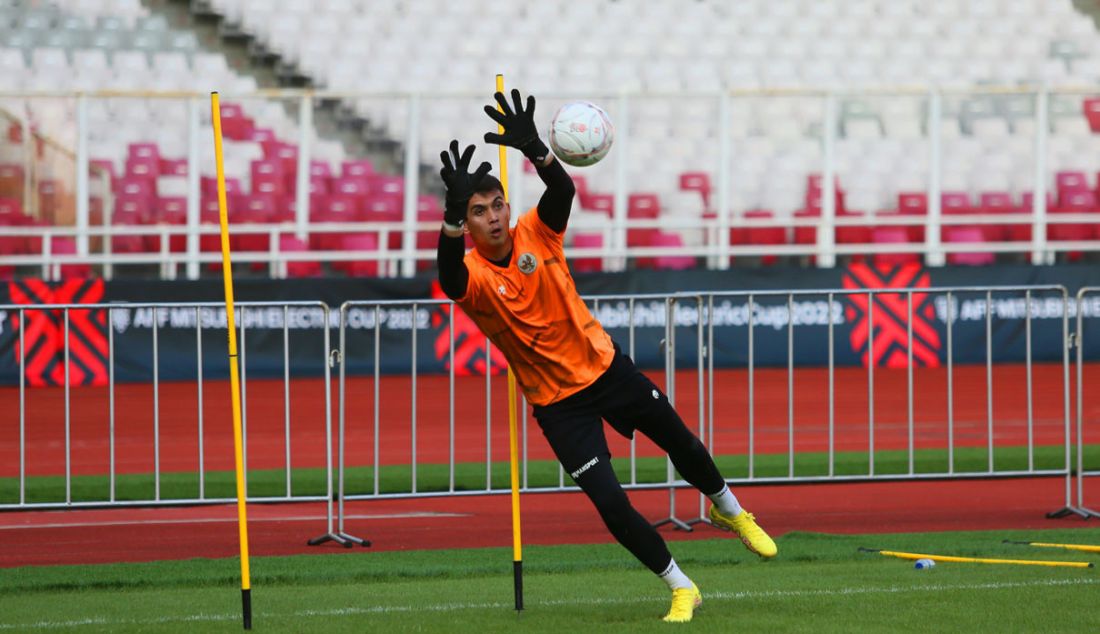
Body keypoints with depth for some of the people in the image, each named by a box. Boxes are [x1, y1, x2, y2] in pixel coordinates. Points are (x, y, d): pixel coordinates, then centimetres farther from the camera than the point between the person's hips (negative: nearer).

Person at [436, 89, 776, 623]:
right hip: (558, 403, -3)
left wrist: (534, 149, -55)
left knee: (684, 447, 19)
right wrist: (453, 210, -64)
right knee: (611, 505, -10)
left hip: (606, 366, 3)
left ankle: (729, 511, 51)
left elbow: (563, 189, -33)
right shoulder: (472, 274, -20)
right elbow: (450, 279, -46)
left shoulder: (536, 235, -13)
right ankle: (680, 589, 9)